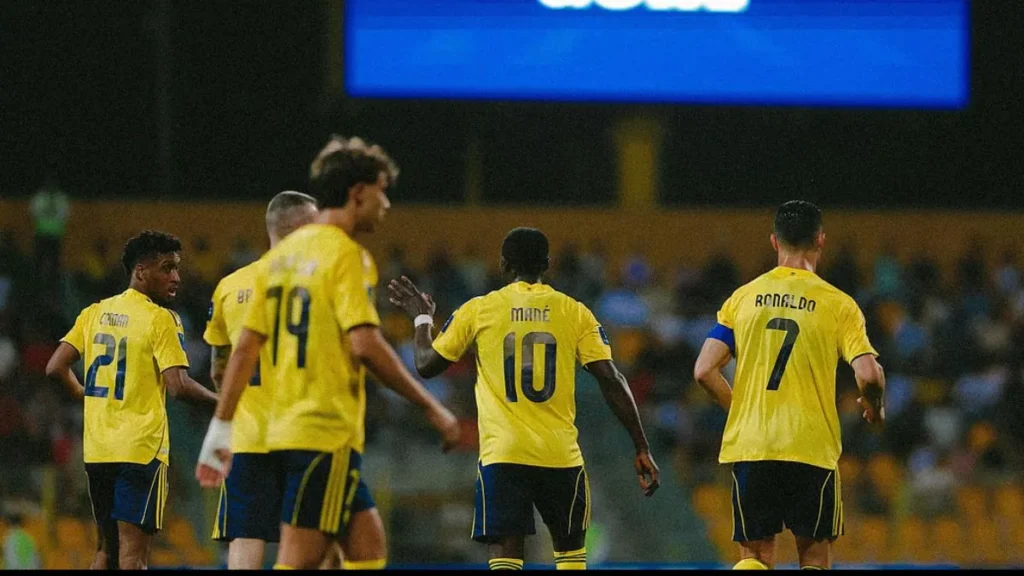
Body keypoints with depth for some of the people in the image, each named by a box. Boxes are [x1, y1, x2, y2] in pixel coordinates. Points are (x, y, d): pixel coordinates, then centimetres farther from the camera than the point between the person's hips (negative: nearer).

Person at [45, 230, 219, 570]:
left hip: (96, 449, 6)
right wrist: (222, 402, -3)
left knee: (108, 547, 15)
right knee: (134, 548, -7)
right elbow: (179, 386, -18)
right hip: (141, 448, -6)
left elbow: (56, 368, 8)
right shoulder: (161, 319, -9)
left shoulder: (95, 313, 11)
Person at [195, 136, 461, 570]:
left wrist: (221, 426, 14)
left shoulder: (281, 254, 13)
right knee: (299, 559, -9)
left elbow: (245, 347, 12)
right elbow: (366, 346, -19)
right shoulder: (346, 255, -10)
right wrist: (431, 408, -12)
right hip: (329, 433, -9)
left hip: (282, 431, 9)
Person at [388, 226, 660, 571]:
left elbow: (426, 365, 11)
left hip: (501, 454, -1)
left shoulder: (478, 310, 3)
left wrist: (422, 319, 31)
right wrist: (641, 449, 1)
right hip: (561, 454, 1)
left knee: (505, 556, -4)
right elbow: (611, 381, -2)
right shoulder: (575, 313, 4)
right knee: (570, 551, 19)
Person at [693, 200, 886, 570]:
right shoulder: (837, 304, -2)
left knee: (756, 554, 10)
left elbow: (704, 370, 1)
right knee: (814, 553, 8)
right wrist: (874, 408, 11)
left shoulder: (743, 298, 6)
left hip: (749, 443, 2)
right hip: (812, 448, -2)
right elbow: (868, 375, -11)